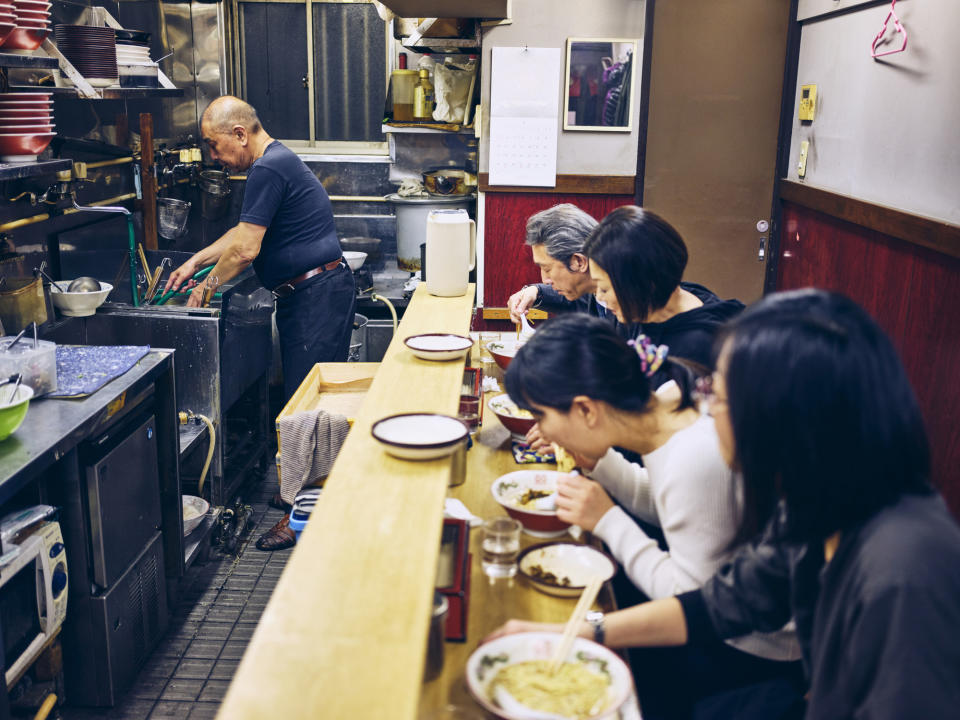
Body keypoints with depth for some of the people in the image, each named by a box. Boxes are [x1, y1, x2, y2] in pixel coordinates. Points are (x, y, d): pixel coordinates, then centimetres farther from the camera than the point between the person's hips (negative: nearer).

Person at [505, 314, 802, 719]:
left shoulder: (694, 460, -34)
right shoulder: (667, 401, -9)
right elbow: (668, 506, 9)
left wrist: (608, 522, -19)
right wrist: (598, 462, -5)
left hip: (760, 651, -8)